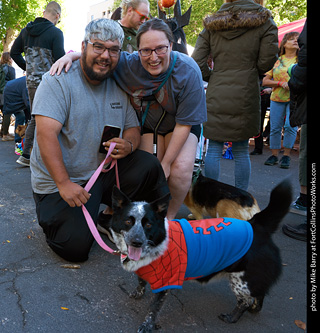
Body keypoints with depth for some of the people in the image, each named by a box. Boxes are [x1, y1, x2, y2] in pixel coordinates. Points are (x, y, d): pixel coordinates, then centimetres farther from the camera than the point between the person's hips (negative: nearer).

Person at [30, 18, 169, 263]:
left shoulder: (119, 86, 6)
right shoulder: (58, 80, -13)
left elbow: (133, 127, 8)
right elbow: (46, 133, -22)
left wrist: (128, 145, -17)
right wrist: (63, 183, -29)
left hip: (106, 171, 5)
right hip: (59, 182, -5)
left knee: (148, 165, -17)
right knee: (76, 247, -18)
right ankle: (52, 214, 15)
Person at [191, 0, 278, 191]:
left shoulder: (212, 25, 7)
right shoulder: (263, 21, 2)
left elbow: (197, 62, 1)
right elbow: (267, 61, -2)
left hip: (216, 95, 2)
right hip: (246, 95, -1)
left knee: (214, 150, 7)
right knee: (242, 152, 7)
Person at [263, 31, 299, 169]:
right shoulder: (276, 60, 9)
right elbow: (265, 81, 4)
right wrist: (281, 83, -10)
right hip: (277, 98, 1)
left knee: (290, 125, -14)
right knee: (275, 127, 0)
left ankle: (286, 156, 0)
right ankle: (274, 155, 14)